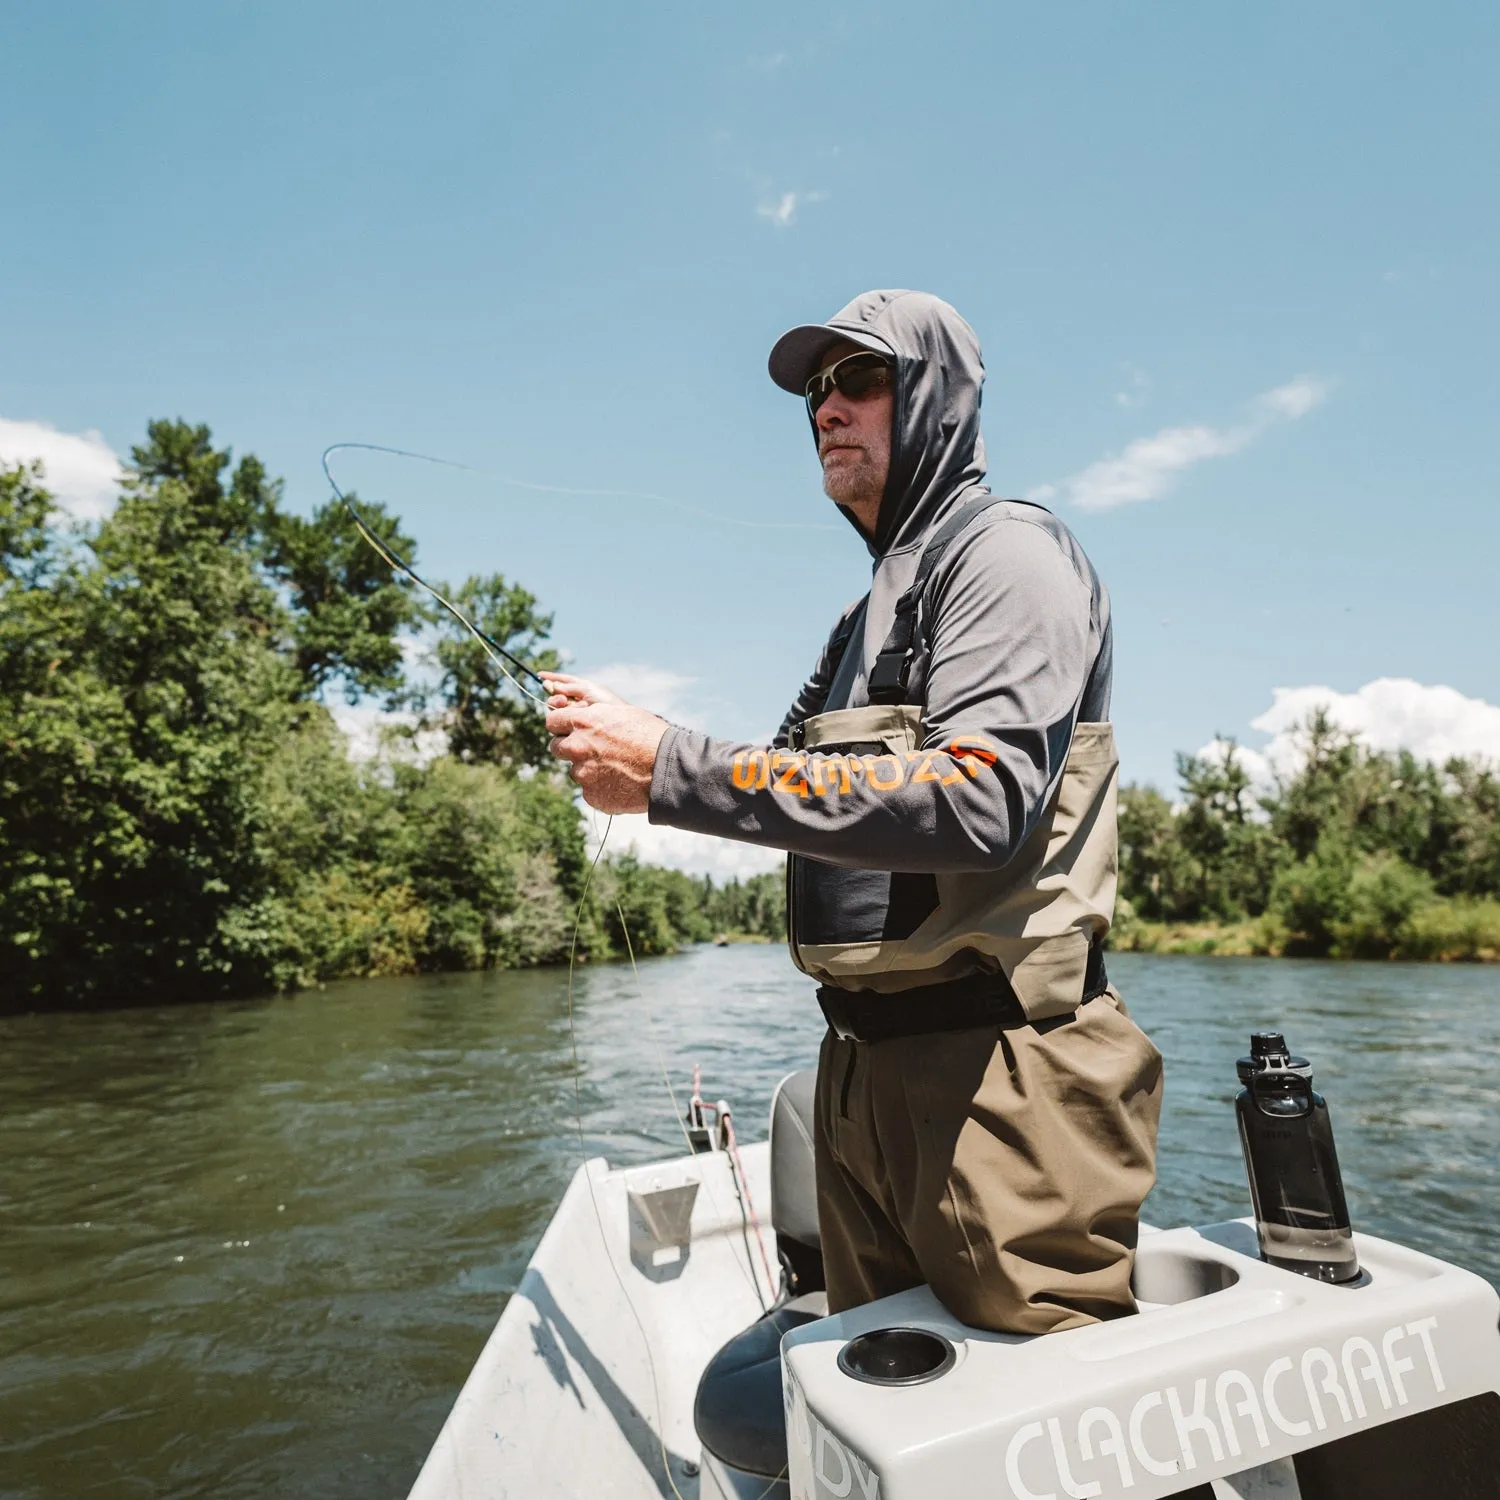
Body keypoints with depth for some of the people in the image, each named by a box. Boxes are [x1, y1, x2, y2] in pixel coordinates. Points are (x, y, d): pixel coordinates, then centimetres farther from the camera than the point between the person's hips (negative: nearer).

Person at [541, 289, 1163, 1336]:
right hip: (864, 1068, 9)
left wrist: (676, 769, -24)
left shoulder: (1009, 552, -7)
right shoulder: (871, 610, 20)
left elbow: (980, 799, -25)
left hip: (998, 1068, -8)